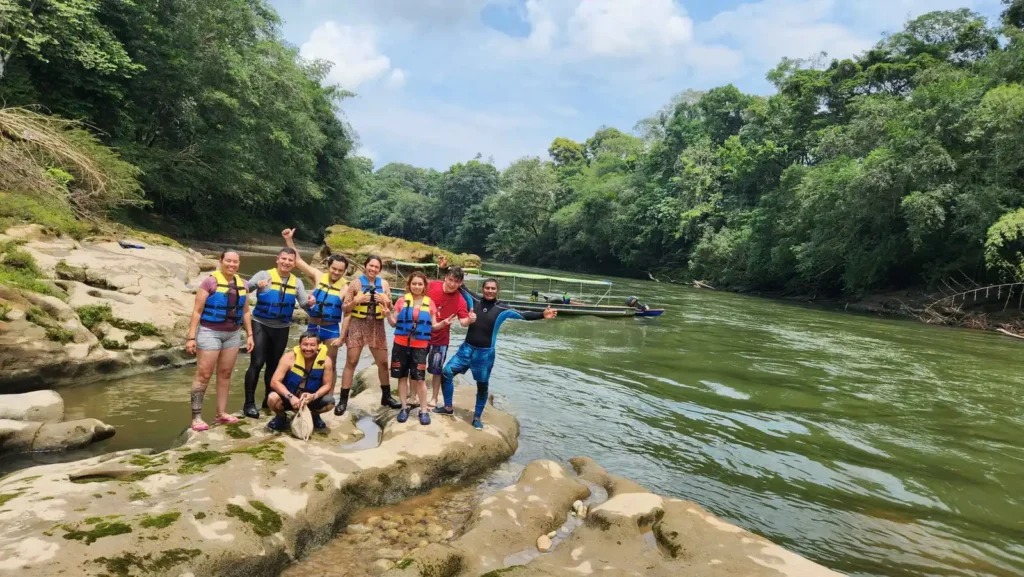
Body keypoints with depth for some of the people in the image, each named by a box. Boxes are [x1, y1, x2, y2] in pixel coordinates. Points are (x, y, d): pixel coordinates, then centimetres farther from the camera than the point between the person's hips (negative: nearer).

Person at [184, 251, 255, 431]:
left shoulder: (242, 284, 6)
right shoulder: (210, 281, -11)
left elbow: (245, 312, 14)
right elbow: (197, 311, -11)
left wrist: (249, 334, 10)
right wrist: (191, 337, -14)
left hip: (233, 334, 6)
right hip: (210, 332, -6)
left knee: (225, 373, 11)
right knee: (204, 374, -3)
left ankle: (221, 413, 21)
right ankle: (196, 417, 2)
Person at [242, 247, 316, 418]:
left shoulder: (297, 282, 3)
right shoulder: (264, 275, -8)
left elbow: (304, 303, -4)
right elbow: (245, 289, -19)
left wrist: (310, 302, -27)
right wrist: (256, 284, -39)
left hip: (281, 328, 4)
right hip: (261, 325, -4)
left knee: (273, 365, 14)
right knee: (257, 363, -10)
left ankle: (269, 399, 28)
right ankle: (249, 403, -1)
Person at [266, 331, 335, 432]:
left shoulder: (325, 360, -16)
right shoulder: (290, 357, -20)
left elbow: (327, 385, -8)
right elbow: (274, 382, -22)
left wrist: (314, 396, -29)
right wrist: (290, 397, -37)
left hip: (310, 399, 1)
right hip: (289, 398, -1)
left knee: (330, 402, -25)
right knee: (273, 399, -32)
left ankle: (314, 416, 12)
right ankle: (281, 417, 5)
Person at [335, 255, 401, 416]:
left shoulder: (384, 284, 5)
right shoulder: (355, 283, -3)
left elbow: (390, 308, 9)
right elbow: (345, 308, -3)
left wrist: (386, 301, -12)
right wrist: (356, 300, -20)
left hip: (377, 327, 3)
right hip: (357, 325, -3)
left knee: (383, 362, 10)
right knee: (351, 362, -4)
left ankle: (386, 396, 26)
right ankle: (343, 399, 2)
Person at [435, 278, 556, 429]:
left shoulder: (502, 310, -7)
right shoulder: (474, 302, 0)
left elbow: (523, 315, -13)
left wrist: (542, 315, -26)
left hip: (485, 353, -2)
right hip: (467, 348, 2)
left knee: (482, 386, 7)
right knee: (447, 372, -6)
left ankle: (477, 417, 26)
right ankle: (448, 407, 13)